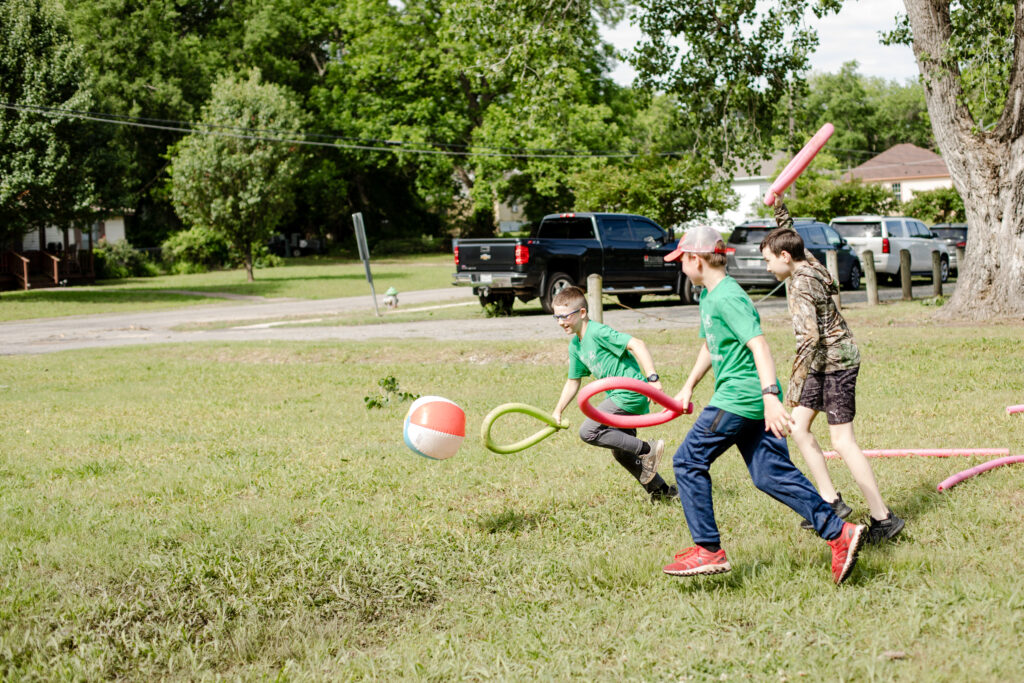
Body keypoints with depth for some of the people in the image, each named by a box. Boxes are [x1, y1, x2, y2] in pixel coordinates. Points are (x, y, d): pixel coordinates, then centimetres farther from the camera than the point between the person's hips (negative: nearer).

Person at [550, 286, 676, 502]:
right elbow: (573, 381, 22)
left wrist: (652, 378, -32)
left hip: (630, 393, -10)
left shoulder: (598, 332, -17)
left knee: (589, 432, -17)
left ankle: (647, 450, -12)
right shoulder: (575, 346, 11)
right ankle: (662, 491, 28)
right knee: (621, 451, 18)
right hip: (620, 396, 10)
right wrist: (557, 411, 17)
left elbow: (636, 344, -25)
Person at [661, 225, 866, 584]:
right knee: (772, 474, 7)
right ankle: (838, 532, 2)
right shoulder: (708, 297, 16)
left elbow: (759, 345, -26)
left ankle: (709, 550, 2)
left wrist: (770, 396, -35)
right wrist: (688, 387, 34)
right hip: (749, 400, 10)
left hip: (738, 399, -10)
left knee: (688, 461, -1)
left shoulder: (728, 298, -16)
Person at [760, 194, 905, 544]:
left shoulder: (801, 284, -21)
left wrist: (794, 384, -27)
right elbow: (791, 236, 29)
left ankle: (883, 518, -4)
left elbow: (810, 337, -28)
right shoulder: (808, 264, 6)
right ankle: (831, 502, 14)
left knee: (842, 442, -8)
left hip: (835, 361, -10)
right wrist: (779, 207, 23)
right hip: (824, 363, 10)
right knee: (797, 425, 12)